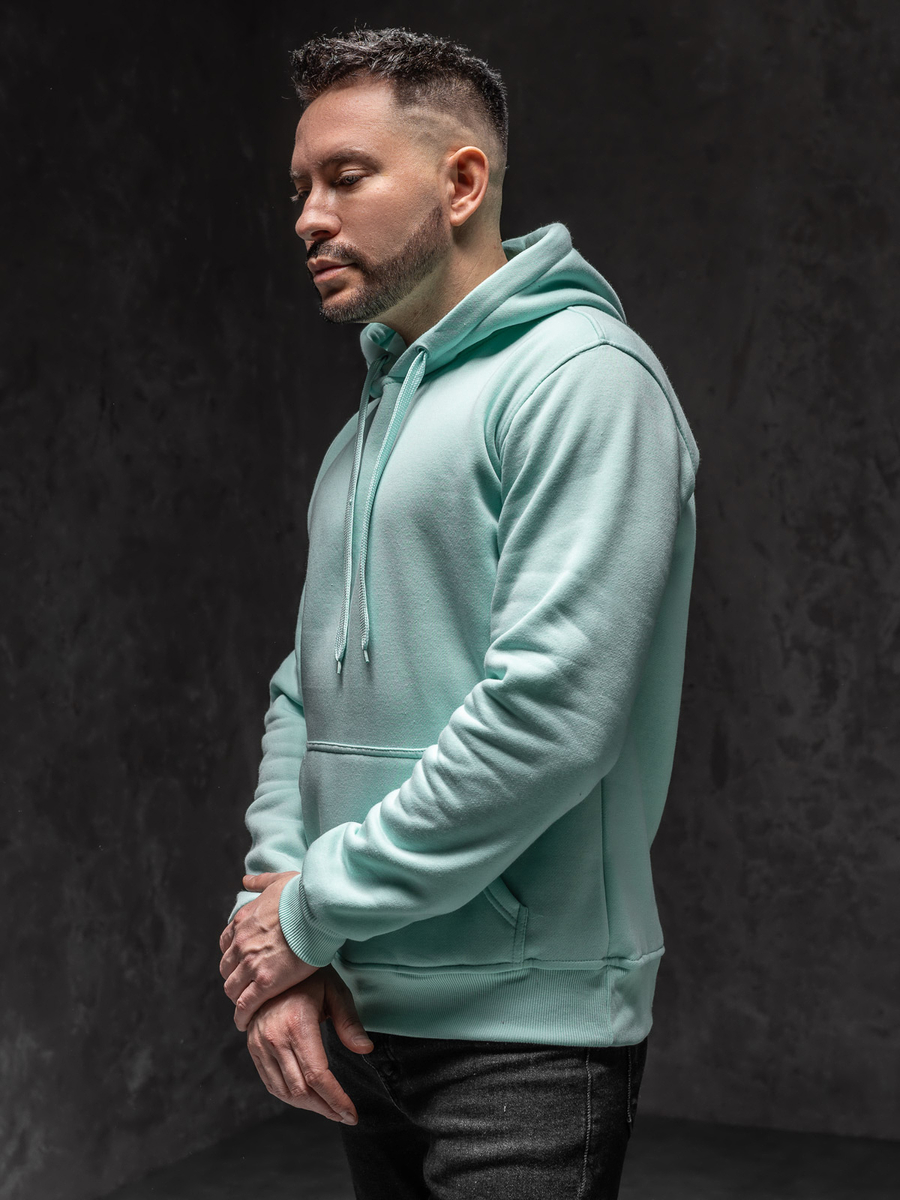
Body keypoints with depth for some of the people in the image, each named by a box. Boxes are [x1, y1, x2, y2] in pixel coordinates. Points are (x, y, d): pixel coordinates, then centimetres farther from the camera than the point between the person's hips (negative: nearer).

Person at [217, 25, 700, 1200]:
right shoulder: (366, 427, 13)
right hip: (357, 1018, 8)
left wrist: (313, 911, -15)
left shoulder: (584, 377, -13)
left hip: (523, 1025, -7)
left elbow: (547, 718, -22)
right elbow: (305, 693, 13)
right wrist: (272, 903, -3)